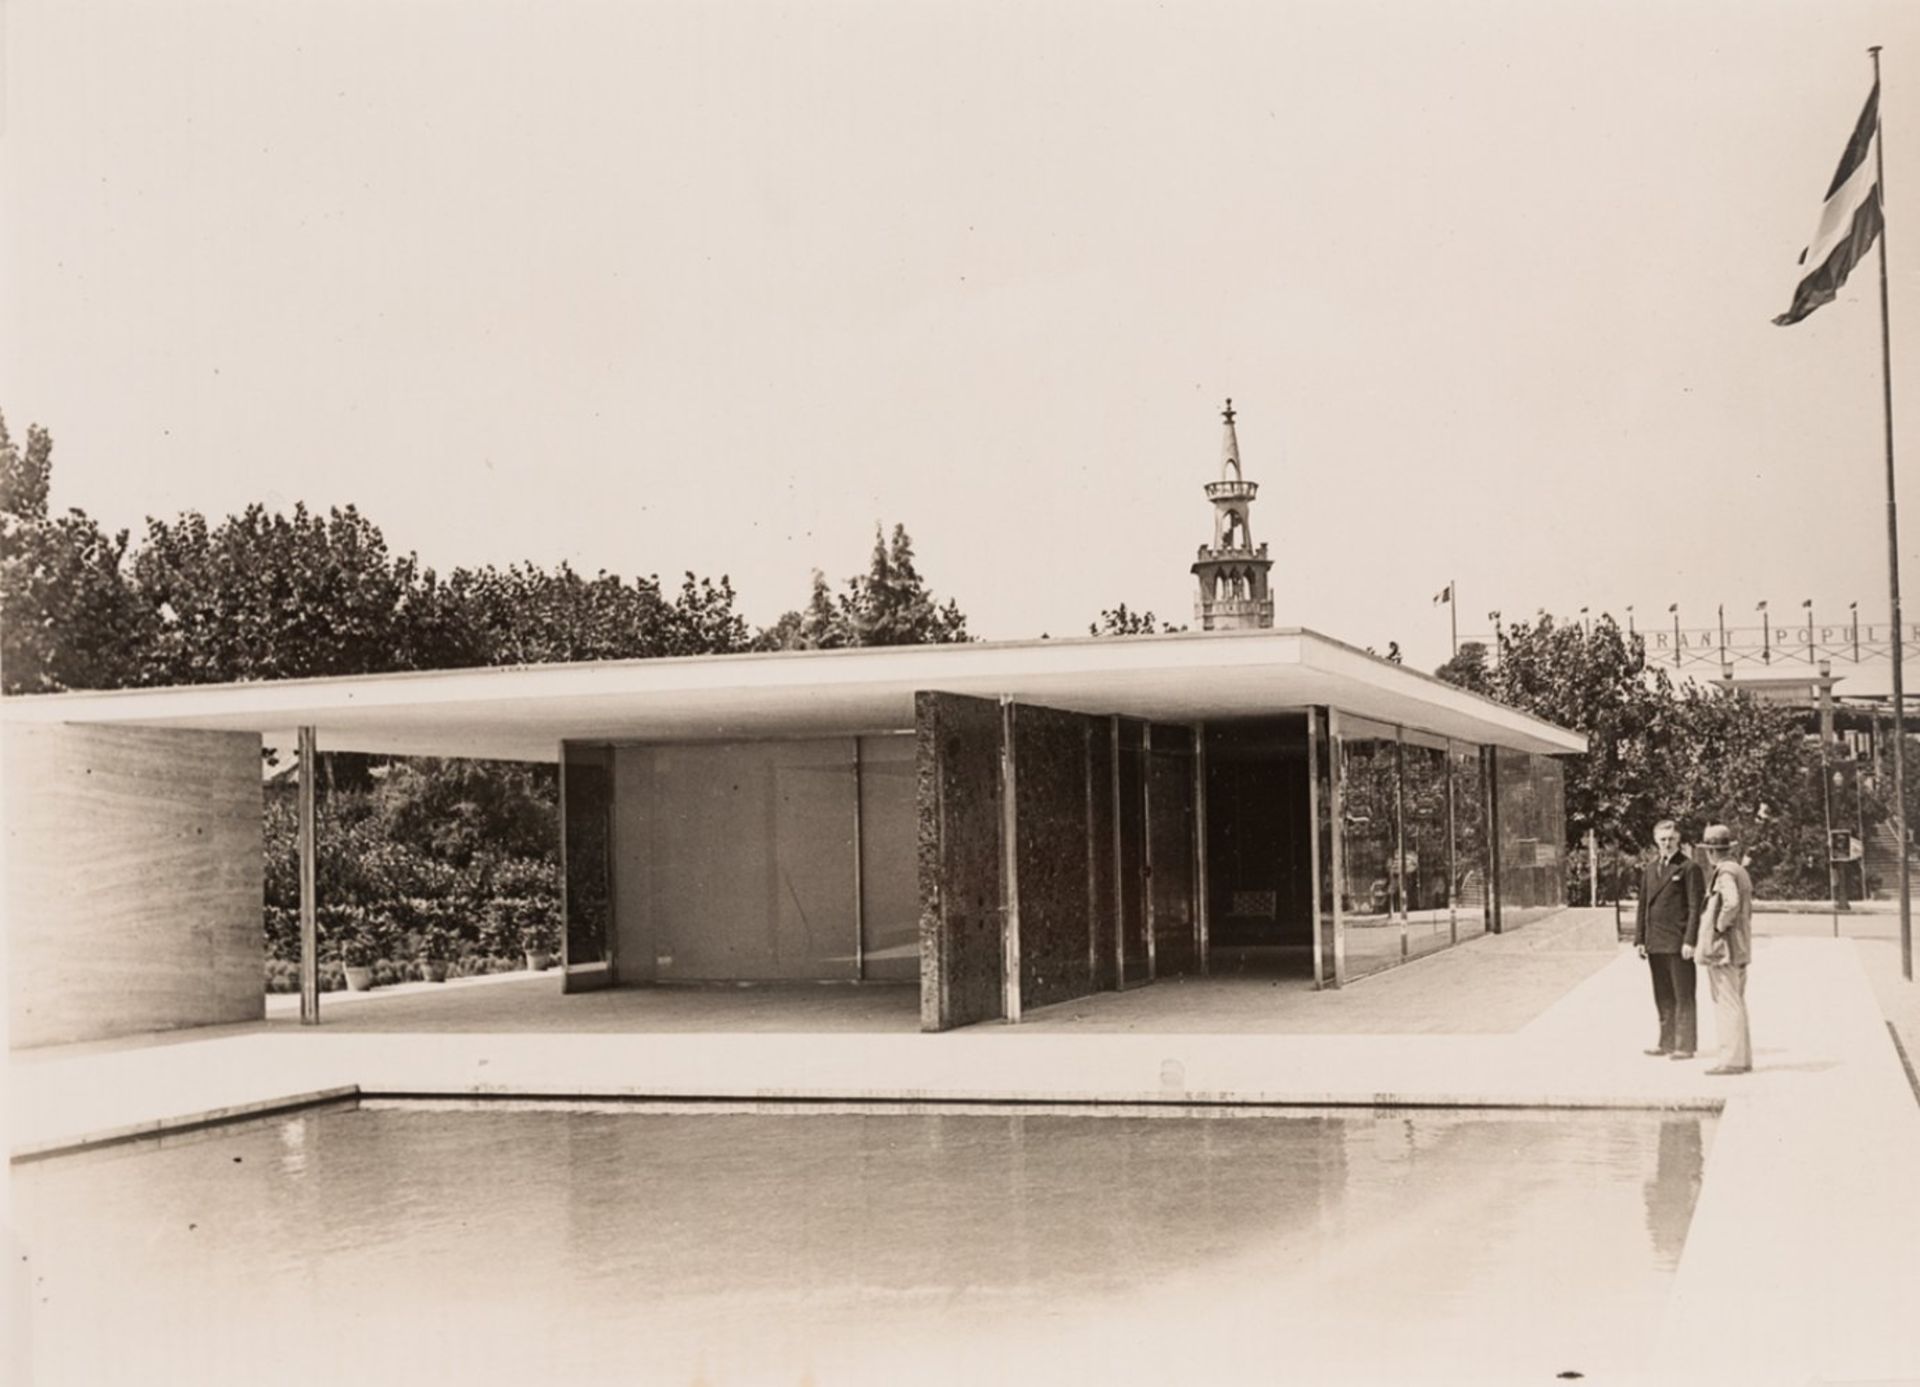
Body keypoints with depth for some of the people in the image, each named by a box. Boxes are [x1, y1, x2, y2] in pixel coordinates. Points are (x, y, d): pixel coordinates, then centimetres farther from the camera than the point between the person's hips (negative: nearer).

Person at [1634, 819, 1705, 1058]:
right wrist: (1639, 939, 10)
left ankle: (1685, 1045, 3)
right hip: (1655, 944, 6)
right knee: (1662, 996, 12)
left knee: (1684, 996, -1)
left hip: (1678, 943, -6)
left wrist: (1689, 941, -15)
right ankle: (1667, 1042, 20)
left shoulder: (1689, 868, -5)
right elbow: (1642, 906, 16)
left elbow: (1695, 907, -9)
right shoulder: (1650, 870, 14)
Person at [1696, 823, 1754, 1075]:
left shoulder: (1725, 872, -17)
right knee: (1736, 1005, 15)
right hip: (1740, 949, 10)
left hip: (1723, 950, -10)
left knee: (1728, 1005, -7)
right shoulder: (1740, 871, 15)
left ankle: (1732, 1060, -6)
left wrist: (1720, 926, -21)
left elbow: (1732, 902, -34)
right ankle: (1743, 1057, 20)